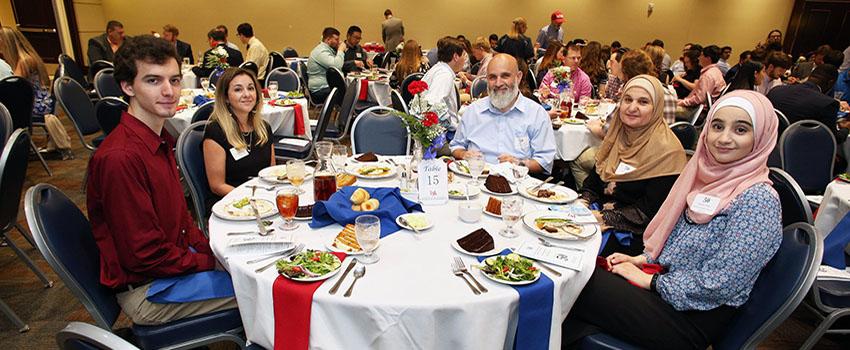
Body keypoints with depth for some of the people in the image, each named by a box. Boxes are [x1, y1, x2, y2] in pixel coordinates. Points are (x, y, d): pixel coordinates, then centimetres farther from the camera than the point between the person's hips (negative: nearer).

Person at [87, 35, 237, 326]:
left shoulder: (160, 140, 4)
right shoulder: (119, 158, -27)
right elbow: (145, 255, -23)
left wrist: (212, 249, -1)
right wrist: (212, 262, -14)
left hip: (175, 259, 9)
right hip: (145, 288, -8)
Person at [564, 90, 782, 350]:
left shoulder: (758, 200, -19)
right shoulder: (710, 176, 4)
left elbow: (719, 285, -23)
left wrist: (649, 280, -14)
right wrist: (642, 259, 2)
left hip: (694, 319, -7)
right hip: (662, 280, 7)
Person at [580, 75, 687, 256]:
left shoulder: (667, 150, -13)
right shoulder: (618, 135, 9)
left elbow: (649, 211, -16)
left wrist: (604, 218, -20)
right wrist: (583, 202, -5)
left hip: (633, 233, -6)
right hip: (599, 208, 6)